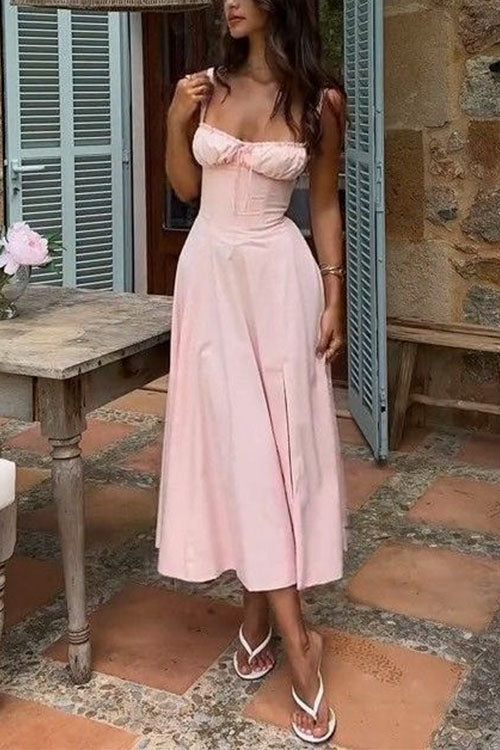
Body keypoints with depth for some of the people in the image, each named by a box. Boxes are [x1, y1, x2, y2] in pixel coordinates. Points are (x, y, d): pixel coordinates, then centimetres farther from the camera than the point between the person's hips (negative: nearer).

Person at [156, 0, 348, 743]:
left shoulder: (319, 101, -3)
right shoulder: (209, 88, 6)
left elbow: (325, 204, 2)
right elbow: (185, 187, 13)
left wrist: (334, 298, -2)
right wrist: (175, 123, -3)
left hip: (279, 276, -2)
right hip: (210, 272, 2)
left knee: (278, 439, -1)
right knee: (235, 438, -3)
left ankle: (258, 611, 15)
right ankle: (298, 639, 4)